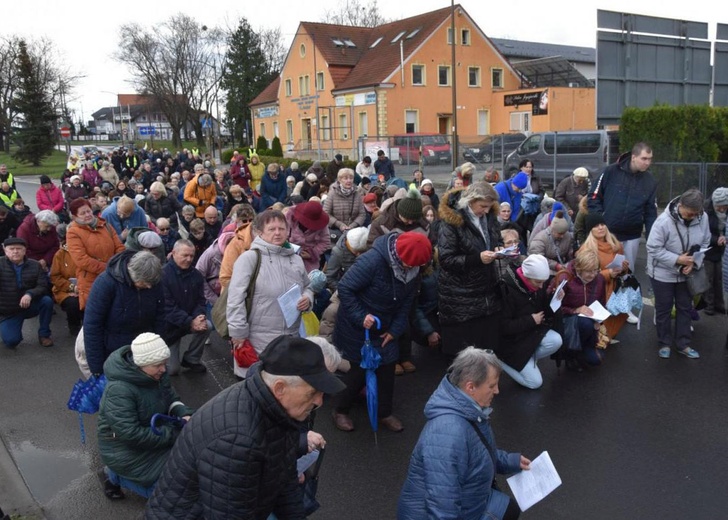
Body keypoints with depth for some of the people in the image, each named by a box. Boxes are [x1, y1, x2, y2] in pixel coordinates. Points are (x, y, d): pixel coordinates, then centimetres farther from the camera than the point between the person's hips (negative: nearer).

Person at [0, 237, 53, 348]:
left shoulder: (35, 266, -3)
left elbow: (43, 287, -12)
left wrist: (30, 294, -32)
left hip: (29, 306, 2)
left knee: (47, 301, -28)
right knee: (11, 341, -20)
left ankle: (44, 334, -7)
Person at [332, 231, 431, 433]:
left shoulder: (412, 269, -10)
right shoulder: (373, 260, -31)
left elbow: (406, 302, 1)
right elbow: (345, 288, -26)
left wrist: (395, 329, -5)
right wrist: (360, 317, -28)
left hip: (385, 329, 6)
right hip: (357, 327, -6)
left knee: (387, 369, 9)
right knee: (358, 370, 3)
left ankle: (385, 413, 29)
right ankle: (340, 410, 26)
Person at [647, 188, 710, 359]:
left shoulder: (703, 217, -14)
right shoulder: (664, 221, -28)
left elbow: (704, 243, -2)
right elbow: (653, 249, -23)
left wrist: (693, 262, -17)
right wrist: (677, 259, -28)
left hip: (686, 273, 4)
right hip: (663, 273, -4)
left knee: (685, 308, 16)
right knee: (664, 309, 11)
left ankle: (683, 344, 30)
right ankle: (664, 344, 27)